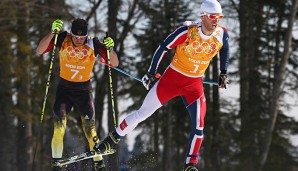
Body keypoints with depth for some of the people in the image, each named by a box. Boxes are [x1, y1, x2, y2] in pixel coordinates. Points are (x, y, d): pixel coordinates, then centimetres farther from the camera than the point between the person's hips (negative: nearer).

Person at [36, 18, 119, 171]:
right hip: (64, 88, 1)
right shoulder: (63, 39, -12)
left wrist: (110, 48, -33)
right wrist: (53, 33, -32)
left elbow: (114, 63, -13)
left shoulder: (93, 43, -13)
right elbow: (39, 51, -20)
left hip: (84, 89, 0)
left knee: (89, 128, -6)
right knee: (58, 125, -13)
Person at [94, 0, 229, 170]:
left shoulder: (222, 35, -11)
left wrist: (223, 73, 8)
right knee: (143, 113, 2)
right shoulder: (187, 31, -23)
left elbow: (225, 50, 13)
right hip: (172, 78, -3)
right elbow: (163, 47, -11)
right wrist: (151, 73, -6)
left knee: (199, 125, -11)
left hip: (195, 84, 3)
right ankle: (113, 139, 20)